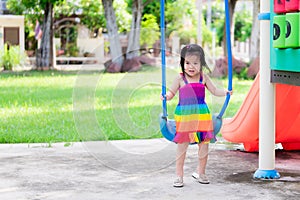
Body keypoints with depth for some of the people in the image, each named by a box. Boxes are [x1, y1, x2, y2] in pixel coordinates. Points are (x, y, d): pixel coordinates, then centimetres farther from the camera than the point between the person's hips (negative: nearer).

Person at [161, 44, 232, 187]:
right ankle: (179, 175, 10)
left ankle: (200, 172, 24)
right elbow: (171, 92, 3)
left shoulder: (203, 78, 4)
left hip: (202, 115, 3)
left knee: (204, 145, 7)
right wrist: (166, 96, -18)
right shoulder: (180, 79, -2)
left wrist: (226, 92, -6)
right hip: (184, 116, -2)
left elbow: (214, 90, 9)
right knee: (181, 146, 0)